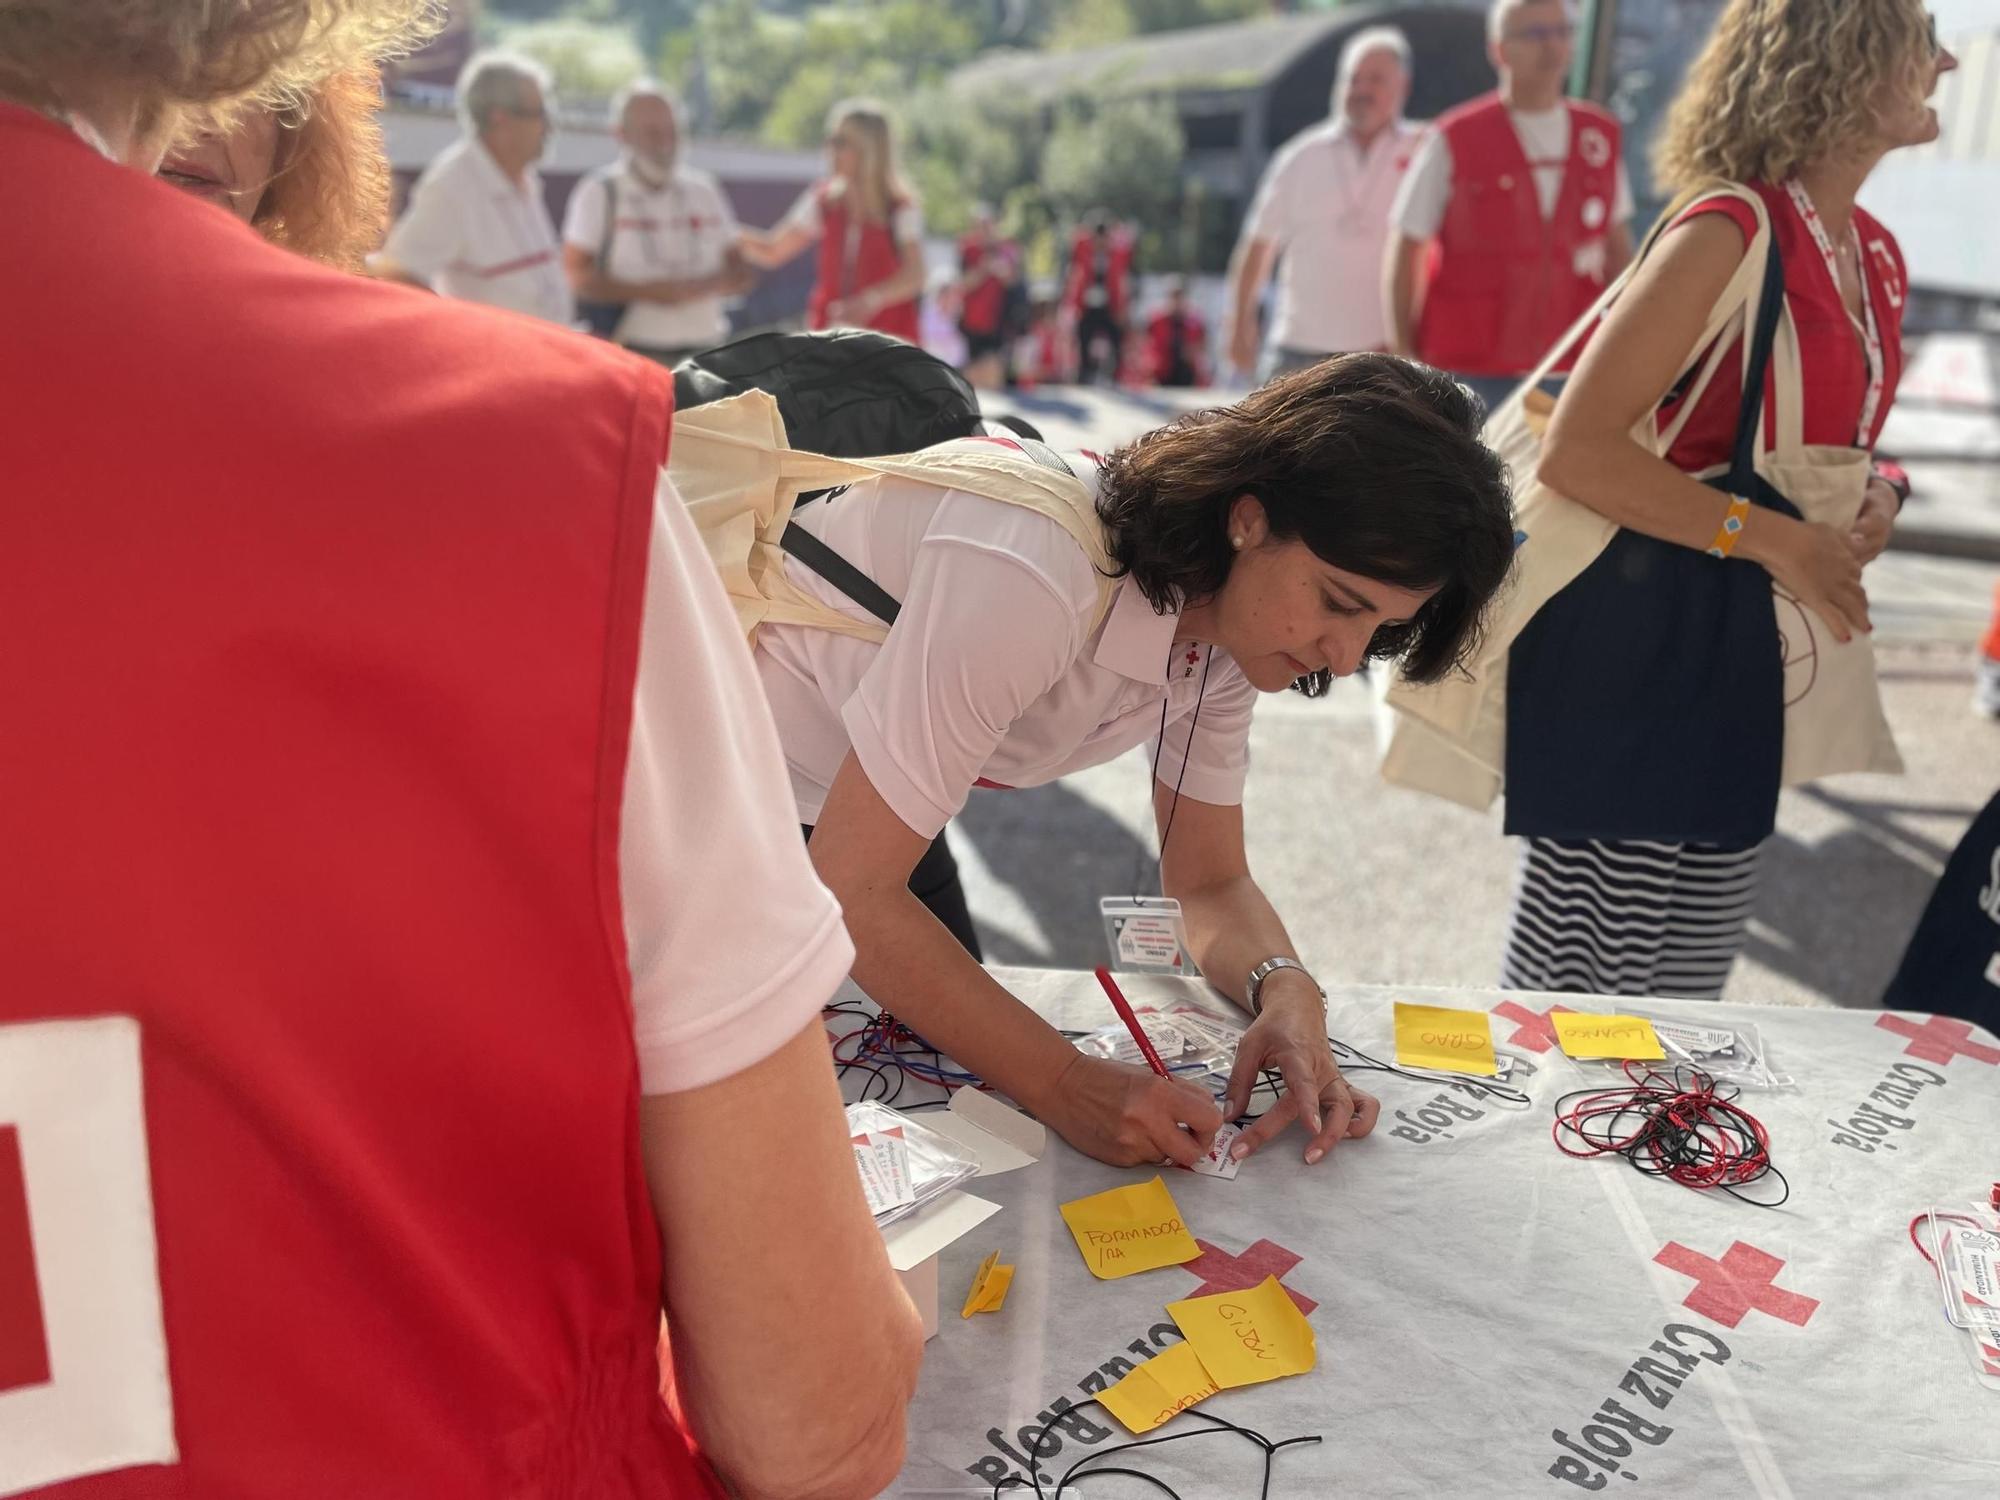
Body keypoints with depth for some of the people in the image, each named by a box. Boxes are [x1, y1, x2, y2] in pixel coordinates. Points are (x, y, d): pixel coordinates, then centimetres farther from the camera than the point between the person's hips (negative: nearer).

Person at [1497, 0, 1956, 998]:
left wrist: (1873, 497, 4)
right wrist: (1773, 541, -22)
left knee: (1687, 986, 17)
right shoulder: (1732, 231, -15)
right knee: (1587, 991, 0)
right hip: (1636, 648, -9)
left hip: (1745, 659, 9)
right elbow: (1577, 450, -22)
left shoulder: (1877, 259, 12)